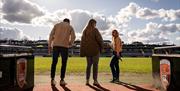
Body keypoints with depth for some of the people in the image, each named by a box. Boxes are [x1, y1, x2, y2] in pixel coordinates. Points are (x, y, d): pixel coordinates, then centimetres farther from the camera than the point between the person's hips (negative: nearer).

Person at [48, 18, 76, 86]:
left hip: (56, 45, 2)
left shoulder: (56, 25, 17)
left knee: (54, 63, 9)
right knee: (64, 64, 6)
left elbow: (51, 35, 5)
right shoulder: (70, 27, 12)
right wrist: (70, 44, 13)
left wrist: (49, 45, 6)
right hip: (64, 46, -2)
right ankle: (62, 80, 5)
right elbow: (73, 37, -4)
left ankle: (52, 80, 7)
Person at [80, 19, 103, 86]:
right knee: (95, 65, 0)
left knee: (89, 65, 12)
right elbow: (99, 39, -13)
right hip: (95, 50, -5)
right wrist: (101, 46, 5)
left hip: (87, 50, 5)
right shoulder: (95, 30, -6)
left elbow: (82, 41, 4)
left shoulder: (85, 31, 9)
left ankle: (87, 80, 10)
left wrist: (82, 52, 4)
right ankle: (95, 80, 0)